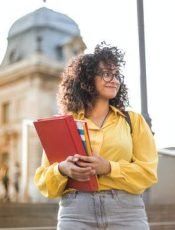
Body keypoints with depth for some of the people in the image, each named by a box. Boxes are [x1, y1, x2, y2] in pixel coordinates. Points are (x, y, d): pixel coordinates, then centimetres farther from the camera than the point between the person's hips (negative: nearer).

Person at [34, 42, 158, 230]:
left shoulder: (133, 120, 10)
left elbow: (148, 171, 2)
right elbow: (43, 179, 8)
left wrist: (109, 168, -14)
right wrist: (62, 170, -14)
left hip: (126, 211, 1)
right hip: (76, 212, 0)